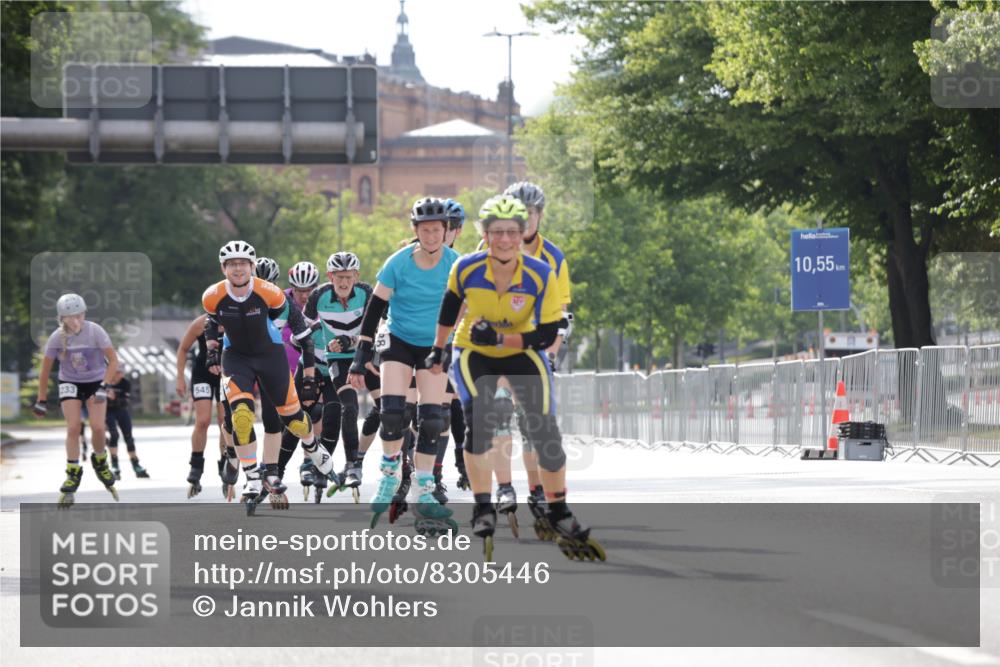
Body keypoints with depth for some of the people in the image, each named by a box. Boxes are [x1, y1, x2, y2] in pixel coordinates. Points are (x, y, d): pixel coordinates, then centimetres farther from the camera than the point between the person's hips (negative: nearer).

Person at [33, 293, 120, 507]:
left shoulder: (95, 331, -21)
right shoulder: (57, 337, -17)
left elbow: (113, 360, -14)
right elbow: (45, 370, -5)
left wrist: (105, 386, -24)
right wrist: (41, 400, -1)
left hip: (95, 382, 0)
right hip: (70, 384, 0)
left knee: (98, 427, -12)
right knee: (73, 428, -14)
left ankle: (100, 461, 18)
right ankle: (73, 475, -4)